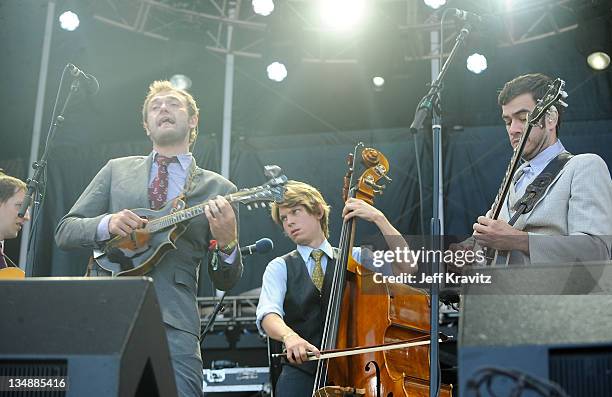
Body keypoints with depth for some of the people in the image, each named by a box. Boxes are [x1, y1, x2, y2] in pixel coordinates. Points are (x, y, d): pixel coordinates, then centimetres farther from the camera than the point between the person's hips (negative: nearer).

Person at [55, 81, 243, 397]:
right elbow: (64, 232, 13)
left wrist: (227, 242, -12)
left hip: (174, 325, -1)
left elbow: (226, 281, 10)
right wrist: (106, 224, -7)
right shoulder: (116, 170, 16)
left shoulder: (218, 189, 11)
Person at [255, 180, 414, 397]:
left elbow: (405, 266, -1)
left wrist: (378, 218, -8)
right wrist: (288, 335, -30)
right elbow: (268, 314, -8)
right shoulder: (280, 267, 9)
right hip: (303, 372, 0)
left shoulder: (355, 259, 13)